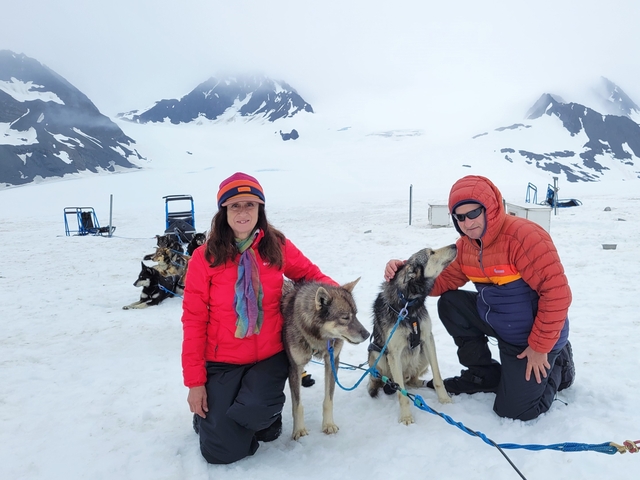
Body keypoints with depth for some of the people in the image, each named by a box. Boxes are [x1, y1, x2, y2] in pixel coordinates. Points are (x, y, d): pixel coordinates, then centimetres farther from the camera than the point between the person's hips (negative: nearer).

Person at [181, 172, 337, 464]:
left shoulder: (277, 246, -4)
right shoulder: (205, 257, -9)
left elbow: (310, 274, 10)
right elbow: (194, 320, -6)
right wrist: (195, 381, -8)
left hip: (269, 357, 1)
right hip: (221, 362, 0)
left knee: (257, 411, -28)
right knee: (222, 452, -6)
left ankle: (265, 417, 11)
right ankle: (210, 414, 29)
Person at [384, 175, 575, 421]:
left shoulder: (524, 236, -30)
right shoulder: (466, 244, -5)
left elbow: (556, 292, -29)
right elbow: (442, 280, -2)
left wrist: (540, 347, -23)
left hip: (531, 335, -7)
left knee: (513, 410, -5)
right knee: (449, 303, -8)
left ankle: (557, 365, 23)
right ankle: (484, 375, 10)